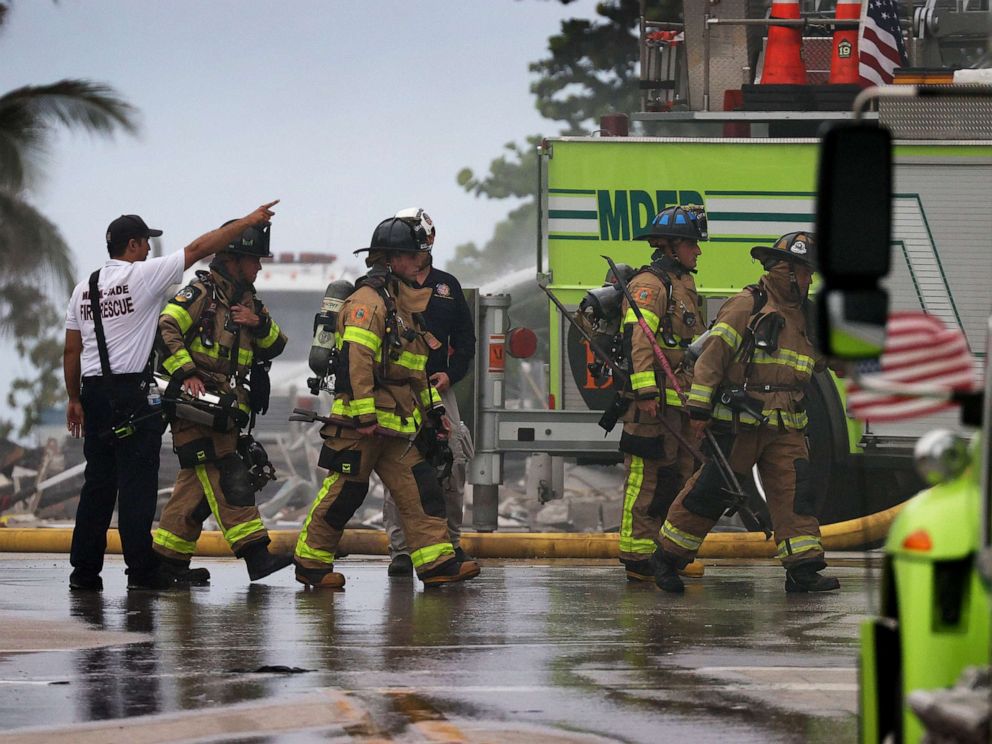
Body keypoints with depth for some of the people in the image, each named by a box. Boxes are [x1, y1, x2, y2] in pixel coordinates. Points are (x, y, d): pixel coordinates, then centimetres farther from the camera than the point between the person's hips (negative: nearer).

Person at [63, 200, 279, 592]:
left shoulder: (84, 288, 11)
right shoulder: (143, 275, -7)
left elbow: (71, 351, 13)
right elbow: (198, 249, -6)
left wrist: (74, 399, 21)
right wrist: (248, 221, 0)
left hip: (93, 392, 6)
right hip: (131, 393, -6)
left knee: (98, 482, 9)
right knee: (136, 483, -4)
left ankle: (84, 570, 8)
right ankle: (141, 570, -5)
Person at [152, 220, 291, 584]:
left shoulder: (247, 301, 21)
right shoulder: (200, 292, -5)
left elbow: (275, 347, 18)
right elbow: (165, 329, -16)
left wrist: (260, 324, -2)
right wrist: (185, 373, -22)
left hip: (227, 411, 9)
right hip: (196, 404, -9)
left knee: (198, 485, 9)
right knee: (227, 480, -14)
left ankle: (168, 561, 14)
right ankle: (255, 554, -21)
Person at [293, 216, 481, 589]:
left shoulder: (403, 302, 20)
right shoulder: (367, 300, -12)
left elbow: (414, 366, 29)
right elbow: (354, 359, -21)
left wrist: (433, 407, 24)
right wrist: (364, 416, -25)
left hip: (396, 424, 9)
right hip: (362, 422, -9)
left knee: (419, 488, 1)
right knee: (345, 491, -3)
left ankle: (437, 561, -3)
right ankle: (311, 562, 8)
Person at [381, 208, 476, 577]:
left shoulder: (447, 286, 15)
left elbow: (465, 338, 16)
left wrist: (451, 373, 0)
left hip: (439, 390, 3)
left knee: (453, 465, -2)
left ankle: (451, 542, 12)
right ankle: (400, 552, -5)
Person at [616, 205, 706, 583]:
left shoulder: (683, 285, 21)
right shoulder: (650, 284, -10)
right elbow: (637, 338, -21)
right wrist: (645, 391, -29)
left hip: (680, 402, 10)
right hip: (655, 402, -10)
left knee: (675, 476, 13)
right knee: (646, 475, -9)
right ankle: (637, 560, -8)